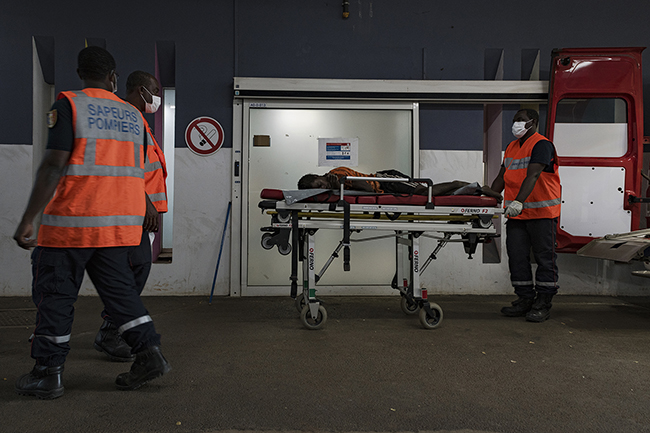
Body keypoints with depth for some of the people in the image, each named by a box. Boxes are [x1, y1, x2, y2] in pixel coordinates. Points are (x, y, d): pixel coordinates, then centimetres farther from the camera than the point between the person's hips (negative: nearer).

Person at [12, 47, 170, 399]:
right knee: (119, 290, 14)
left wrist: (27, 220, -11)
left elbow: (54, 165, -14)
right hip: (122, 222, 5)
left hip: (73, 219, -5)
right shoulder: (133, 115, 11)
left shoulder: (69, 105, -5)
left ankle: (47, 374, 15)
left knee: (54, 293, 7)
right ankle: (149, 352, 9)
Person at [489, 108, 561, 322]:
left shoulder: (542, 145, -10)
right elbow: (502, 178, 18)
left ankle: (543, 304, 8)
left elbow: (532, 176, -24)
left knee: (545, 257, 1)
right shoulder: (511, 147, 15)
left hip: (542, 212, -7)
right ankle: (525, 300, 17)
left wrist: (519, 201, -36)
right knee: (517, 257, 6)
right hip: (516, 214, 8)